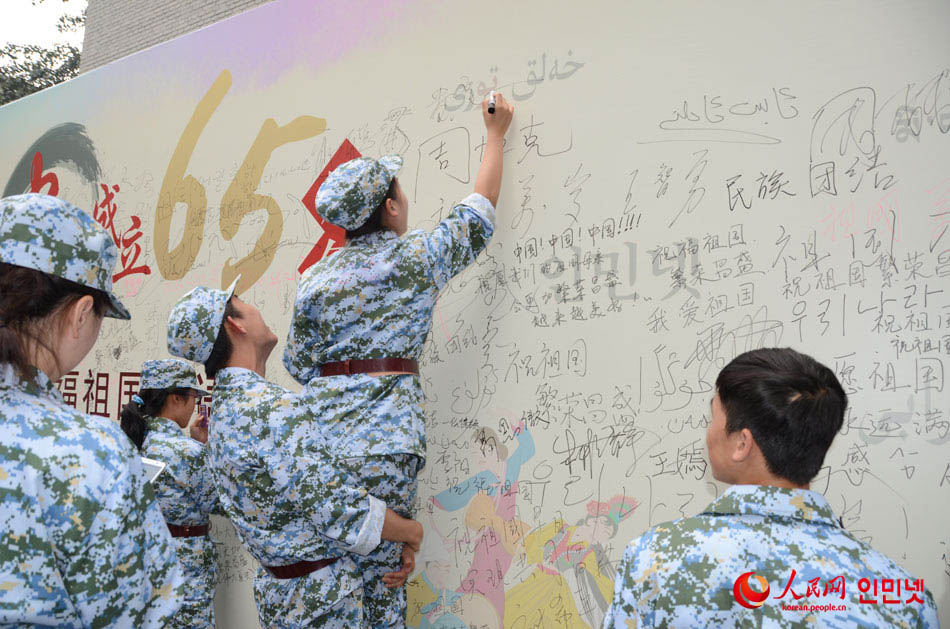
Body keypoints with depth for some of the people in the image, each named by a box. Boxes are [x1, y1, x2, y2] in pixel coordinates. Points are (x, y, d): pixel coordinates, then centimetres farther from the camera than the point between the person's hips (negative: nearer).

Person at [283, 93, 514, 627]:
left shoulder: (315, 279, 6)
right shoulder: (417, 258, -2)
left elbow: (300, 366, 9)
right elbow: (479, 211, 13)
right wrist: (496, 136, 25)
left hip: (321, 433, 4)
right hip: (385, 435, -4)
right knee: (379, 569, 0)